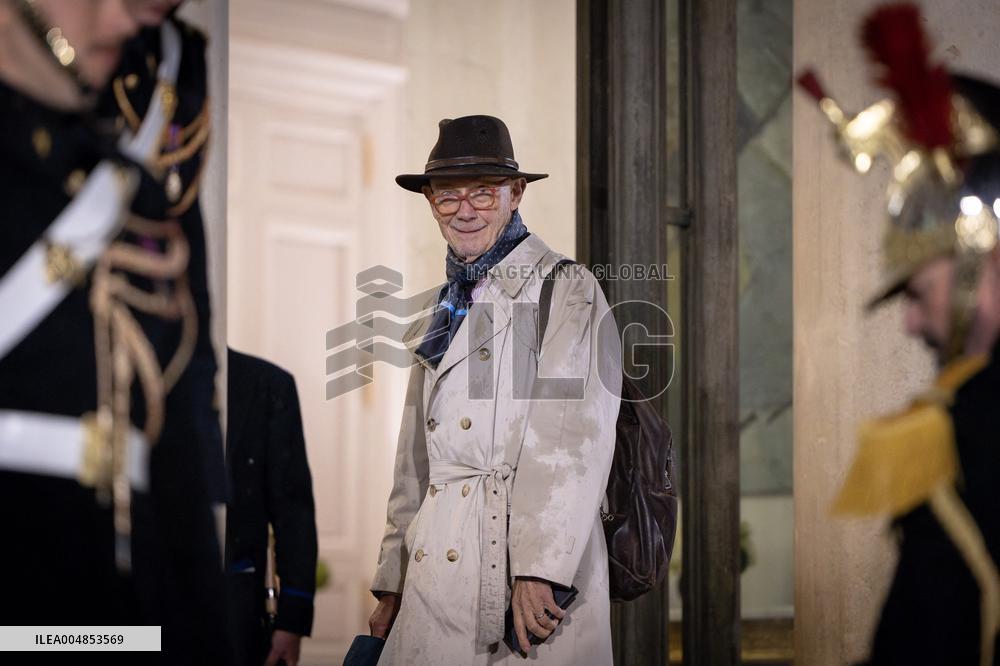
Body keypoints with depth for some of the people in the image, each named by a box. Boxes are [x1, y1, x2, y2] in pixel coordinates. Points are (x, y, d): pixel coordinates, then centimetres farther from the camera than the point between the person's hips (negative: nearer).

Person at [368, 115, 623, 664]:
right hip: (437, 578, 6)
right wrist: (391, 586, 13)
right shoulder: (441, 315, 20)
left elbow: (574, 438, -12)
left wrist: (539, 567, -20)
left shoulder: (566, 291, -1)